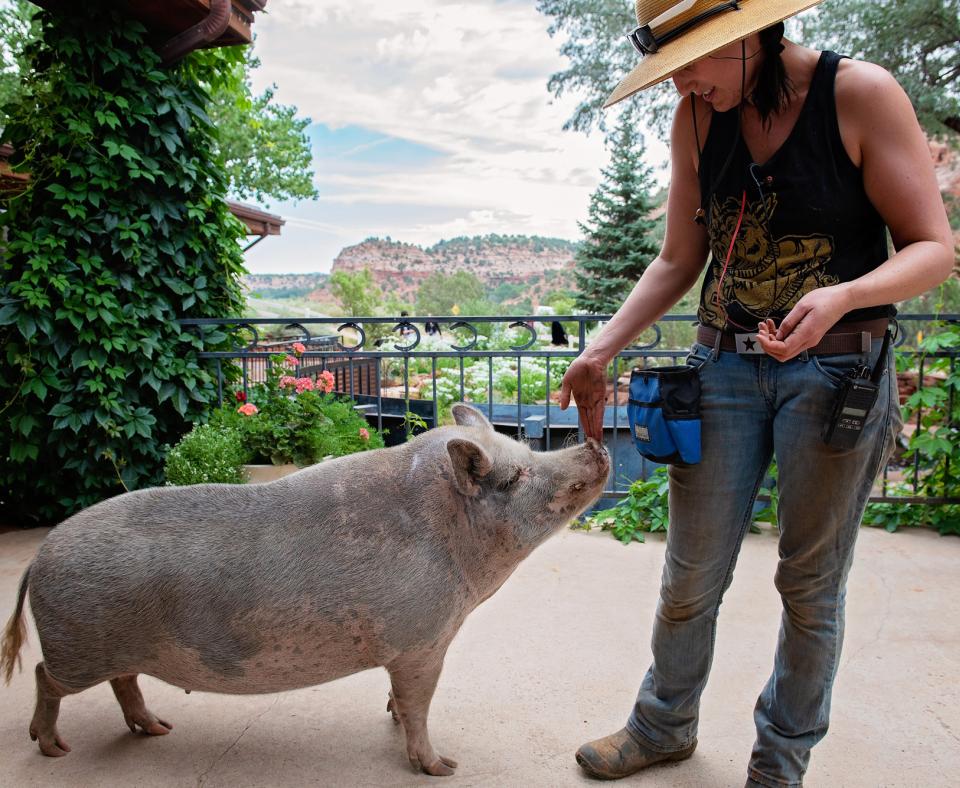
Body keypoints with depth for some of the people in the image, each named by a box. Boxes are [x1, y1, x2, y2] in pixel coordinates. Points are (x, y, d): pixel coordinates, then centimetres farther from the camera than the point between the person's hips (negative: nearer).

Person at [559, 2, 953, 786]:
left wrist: (843, 295, -27)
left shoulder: (860, 94, -9)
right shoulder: (697, 119, 3)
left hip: (836, 372, -3)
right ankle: (665, 724, 34)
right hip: (724, 366, 3)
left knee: (811, 584, 10)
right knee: (691, 576, 8)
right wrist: (603, 349, -2)